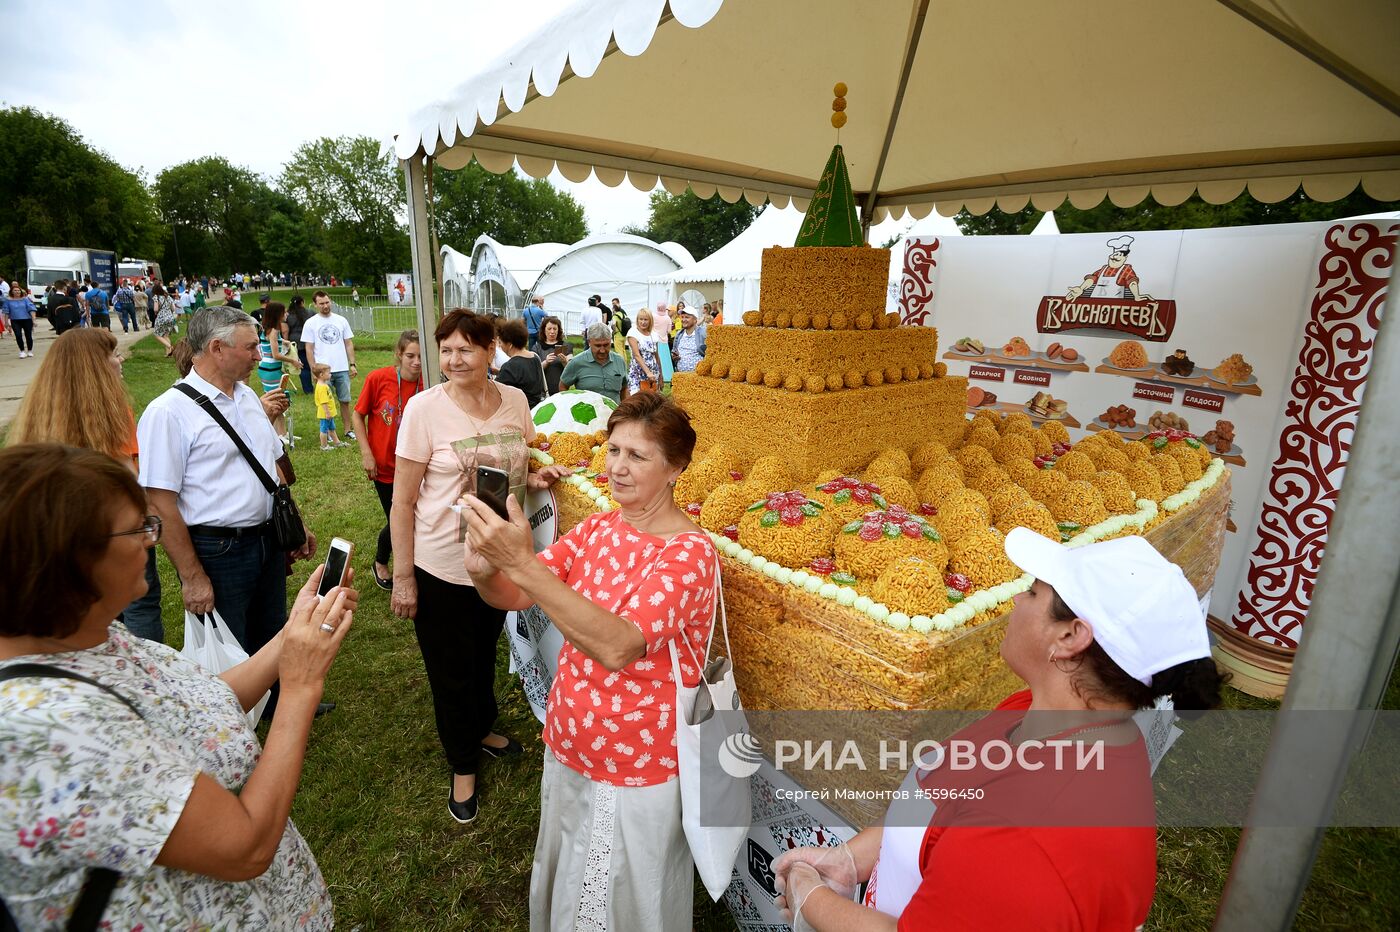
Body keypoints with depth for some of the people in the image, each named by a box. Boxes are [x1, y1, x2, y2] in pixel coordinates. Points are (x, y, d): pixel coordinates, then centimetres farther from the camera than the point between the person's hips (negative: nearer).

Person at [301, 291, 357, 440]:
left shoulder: (341, 320, 7)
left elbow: (349, 344, 9)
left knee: (345, 400, 7)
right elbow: (309, 349, 0)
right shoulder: (310, 323, 0)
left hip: (342, 369, 2)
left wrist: (352, 364, 1)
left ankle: (348, 430, 16)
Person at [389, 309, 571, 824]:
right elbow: (403, 501, -12)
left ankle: (482, 729, 52)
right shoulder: (424, 408, -16)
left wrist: (535, 477, -9)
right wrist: (403, 577, -12)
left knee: (485, 652, 25)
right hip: (442, 566, -3)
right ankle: (463, 766, 38)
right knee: (451, 671, 14)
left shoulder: (514, 400, -4)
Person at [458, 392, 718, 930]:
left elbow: (617, 645, -36)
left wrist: (522, 563, -43)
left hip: (637, 774, -6)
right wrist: (485, 570, -29)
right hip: (568, 746, 6)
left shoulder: (689, 552, -24)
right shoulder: (597, 528, -3)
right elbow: (514, 598, -6)